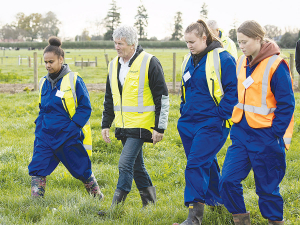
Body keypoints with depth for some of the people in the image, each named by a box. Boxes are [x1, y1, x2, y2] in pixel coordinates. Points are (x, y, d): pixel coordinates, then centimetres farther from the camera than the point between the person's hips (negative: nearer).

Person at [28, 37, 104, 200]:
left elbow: (85, 107, -8)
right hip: (45, 135, 5)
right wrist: (39, 125, 6)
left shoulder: (74, 80, -9)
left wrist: (72, 127, -16)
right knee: (37, 168, -9)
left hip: (68, 137, -5)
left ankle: (98, 197, 30)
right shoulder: (44, 82, 9)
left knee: (82, 169, 9)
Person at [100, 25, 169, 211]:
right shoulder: (114, 65, 11)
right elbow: (109, 98, 21)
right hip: (123, 126, 7)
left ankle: (116, 207, -8)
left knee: (125, 164, -13)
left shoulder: (149, 63, -10)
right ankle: (150, 202, 26)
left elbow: (162, 97, -9)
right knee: (136, 165, 13)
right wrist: (106, 124, 16)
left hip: (141, 125, -7)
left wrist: (160, 128, -12)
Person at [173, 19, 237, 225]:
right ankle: (218, 201, 35)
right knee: (206, 163, 17)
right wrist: (184, 111, 17)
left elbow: (232, 90, -11)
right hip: (189, 123, 8)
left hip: (211, 124, -8)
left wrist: (221, 115, -14)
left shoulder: (222, 59, -11)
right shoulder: (189, 60, 12)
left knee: (196, 165, -14)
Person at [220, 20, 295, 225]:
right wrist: (236, 124, 14)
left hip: (265, 137, -6)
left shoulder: (276, 65, -14)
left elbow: (286, 104, -11)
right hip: (241, 132, 6)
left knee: (267, 185, 6)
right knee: (228, 180, -2)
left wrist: (276, 134, -13)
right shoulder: (242, 63, 7)